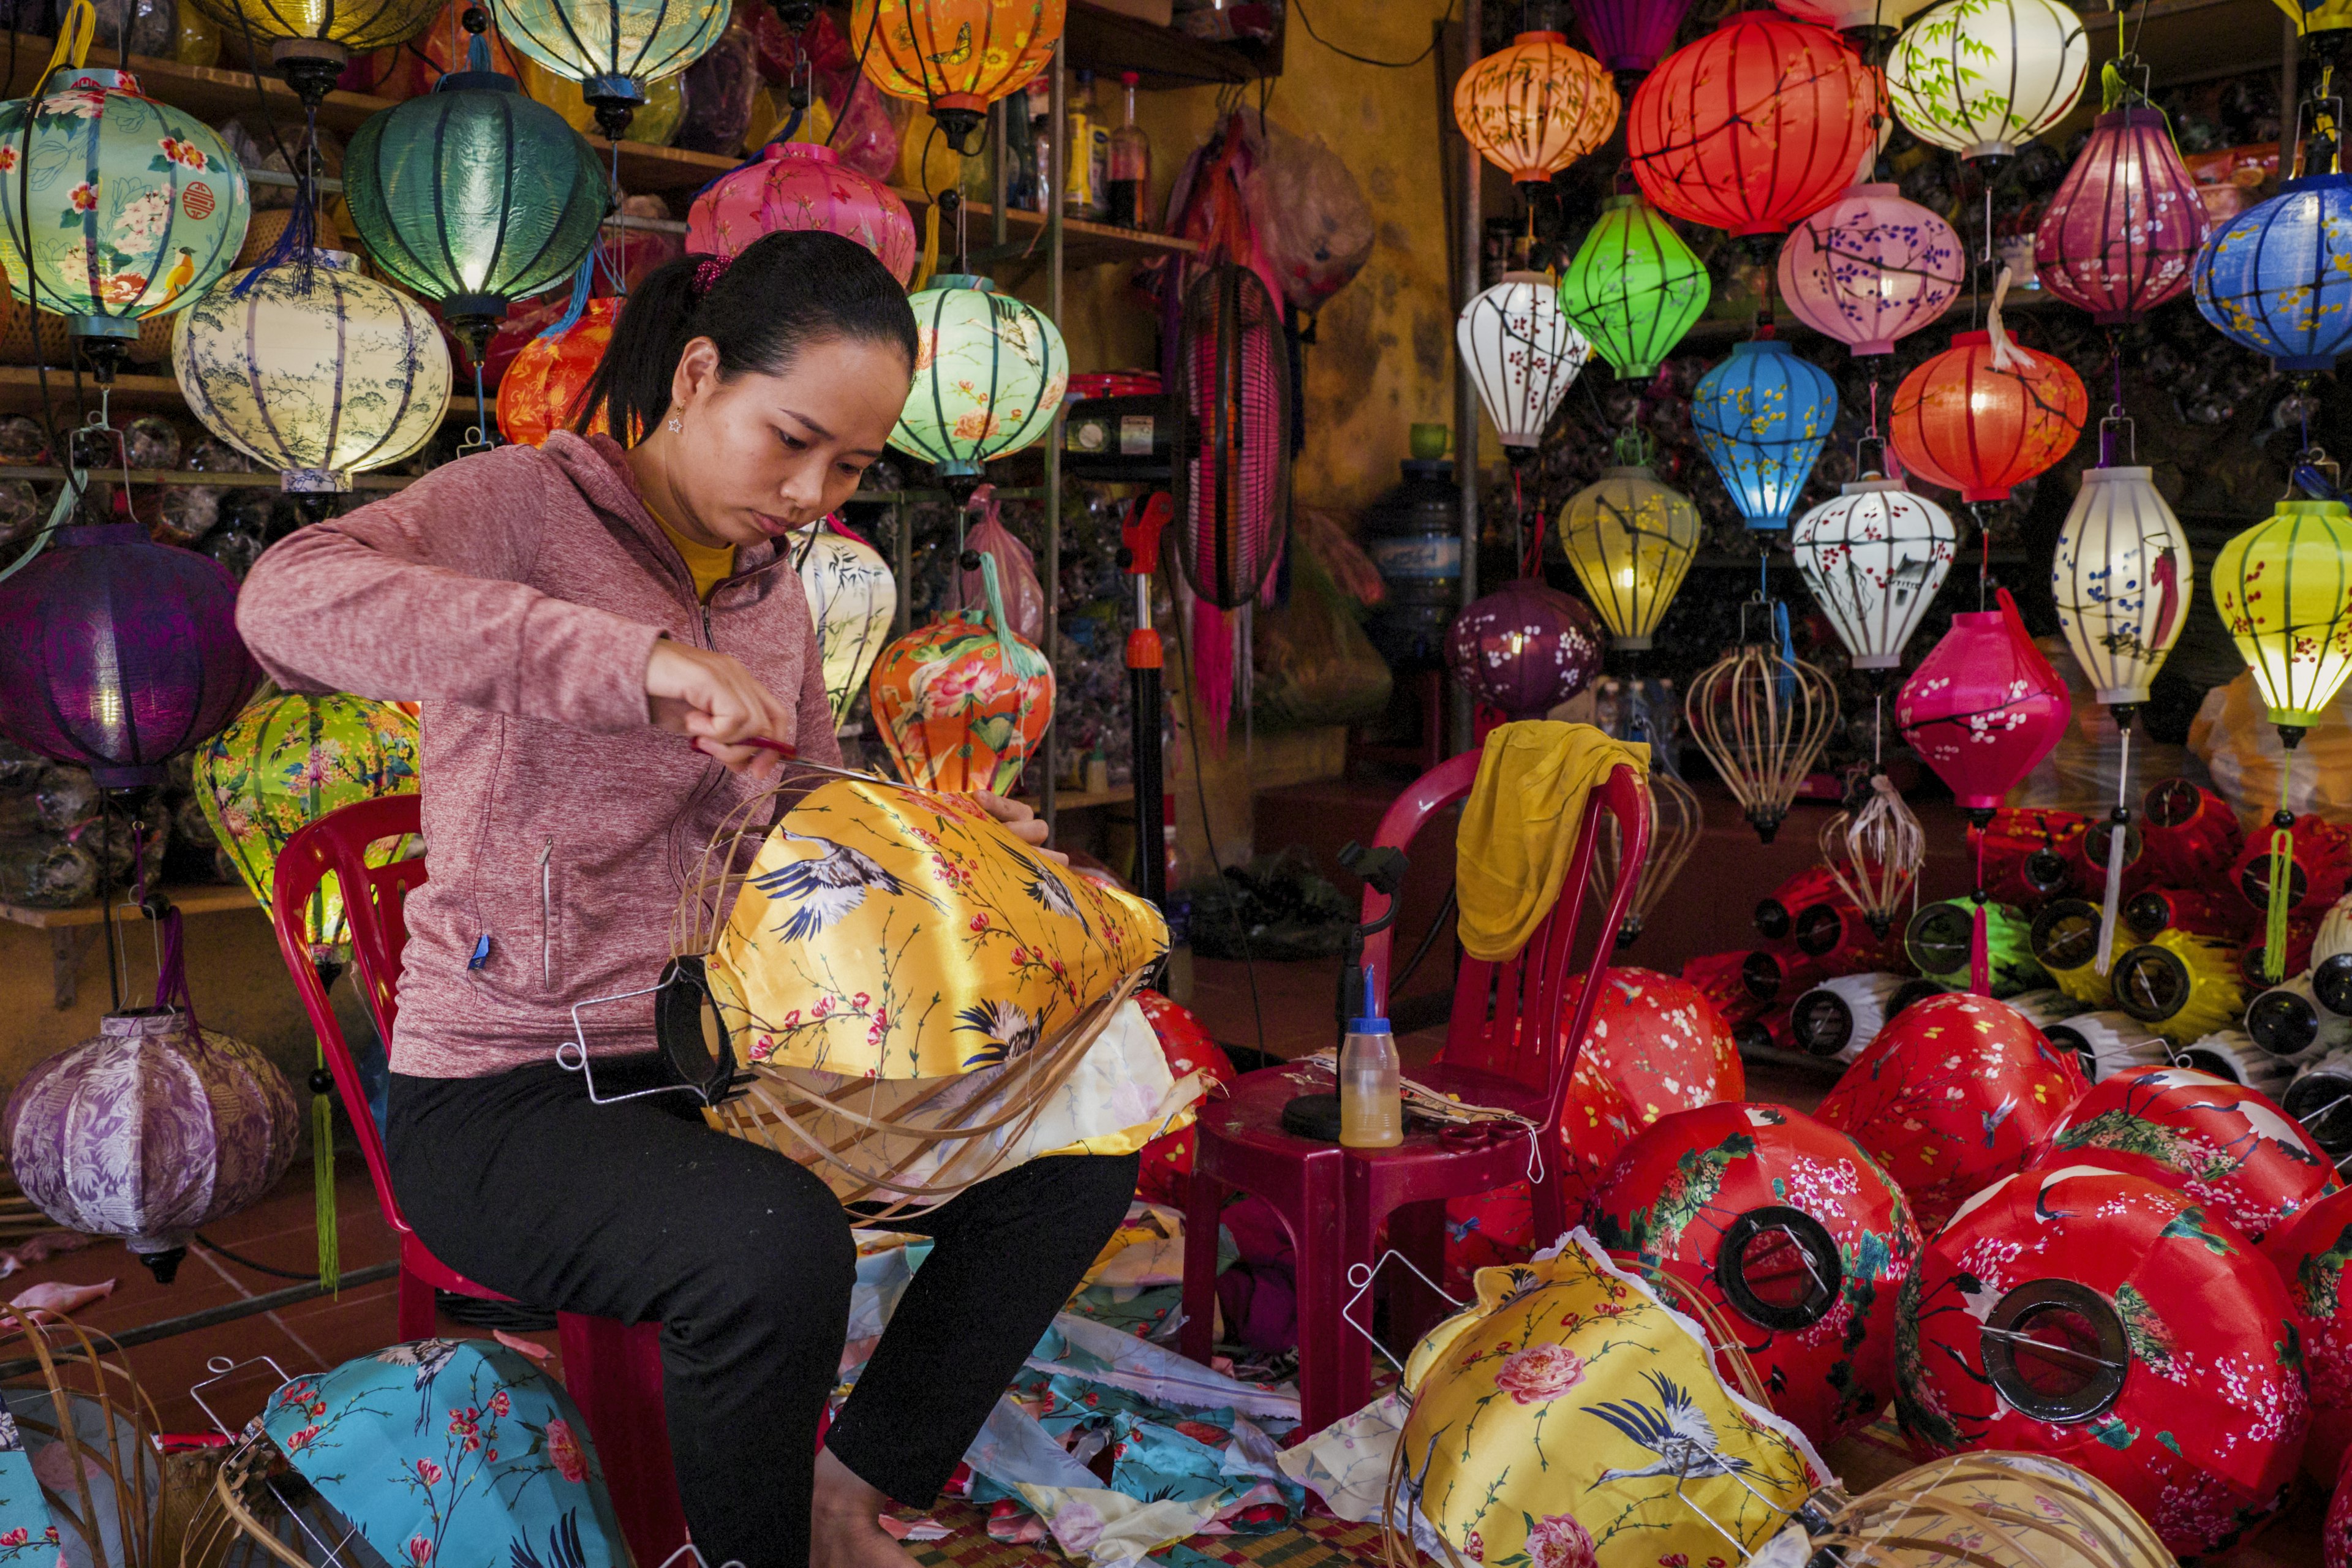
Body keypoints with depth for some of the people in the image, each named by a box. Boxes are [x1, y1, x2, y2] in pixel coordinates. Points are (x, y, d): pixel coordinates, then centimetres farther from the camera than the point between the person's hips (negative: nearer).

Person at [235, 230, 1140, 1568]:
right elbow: (289, 600, -31)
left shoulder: (772, 584, 10)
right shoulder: (530, 505, -11)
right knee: (778, 1245, -35)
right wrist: (637, 657, -40)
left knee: (1078, 1151, -3)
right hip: (506, 1093, -7)